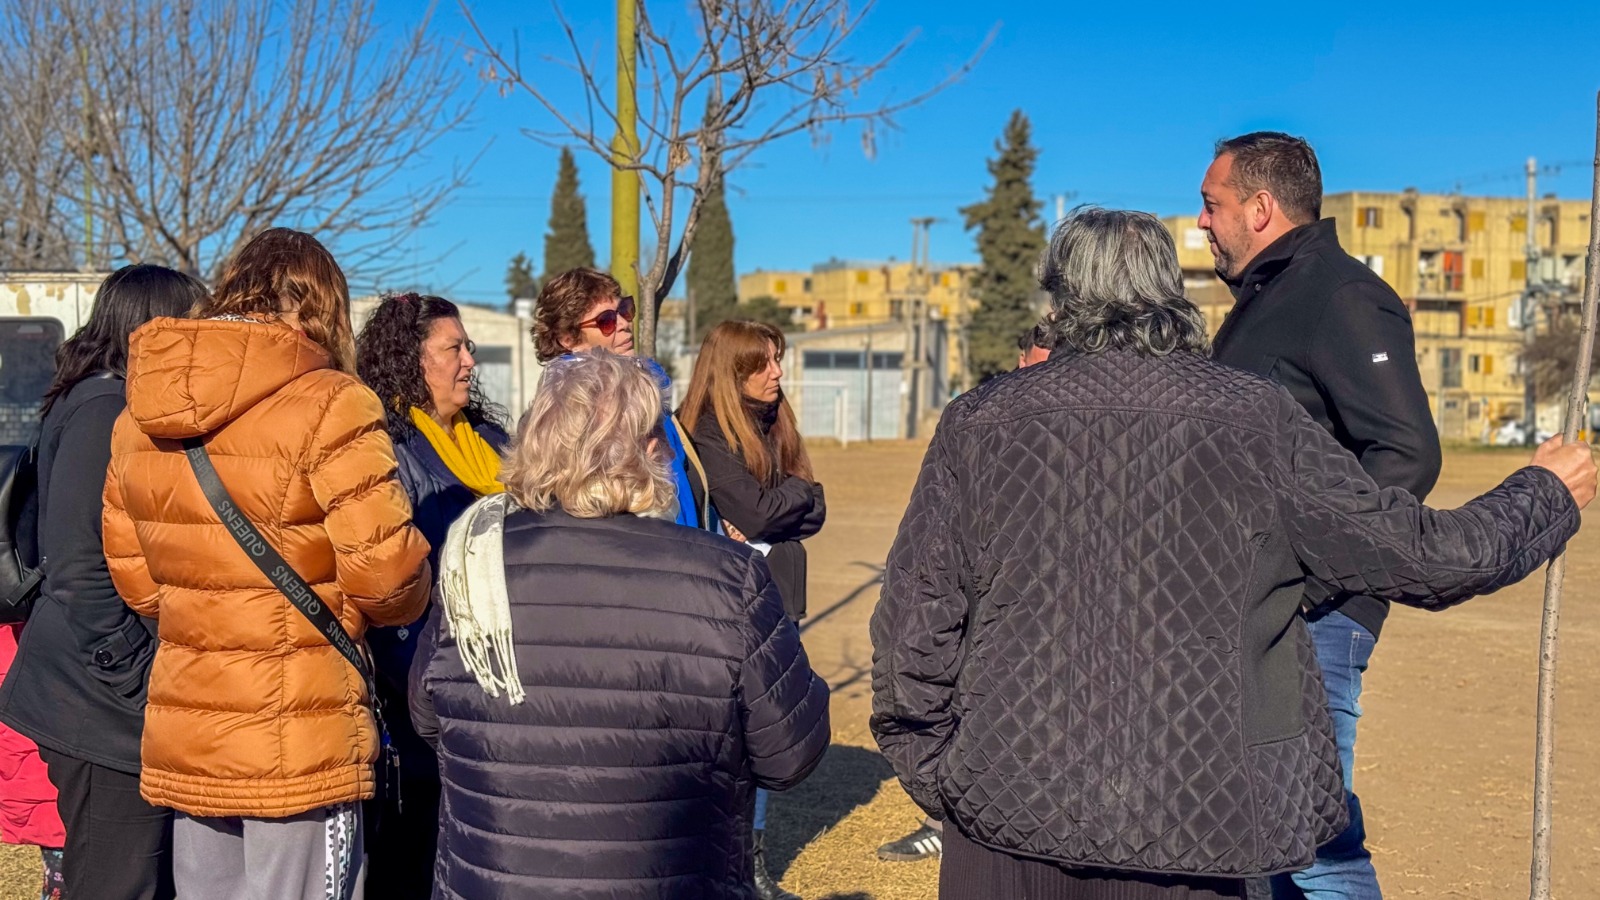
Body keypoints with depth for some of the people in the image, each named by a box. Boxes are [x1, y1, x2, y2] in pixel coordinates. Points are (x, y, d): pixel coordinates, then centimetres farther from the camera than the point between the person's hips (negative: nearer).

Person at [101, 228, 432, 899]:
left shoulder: (139, 414, 6)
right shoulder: (326, 404, -15)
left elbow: (130, 572, 12)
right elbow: (384, 567, -17)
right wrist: (402, 605, 4)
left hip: (181, 737, 7)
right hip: (299, 742, -6)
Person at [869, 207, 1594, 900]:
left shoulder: (979, 424, -3)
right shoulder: (1257, 422, -5)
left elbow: (914, 630, -1)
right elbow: (1436, 556, 3)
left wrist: (928, 772, 14)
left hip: (1007, 817, 1)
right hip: (1191, 824, -1)